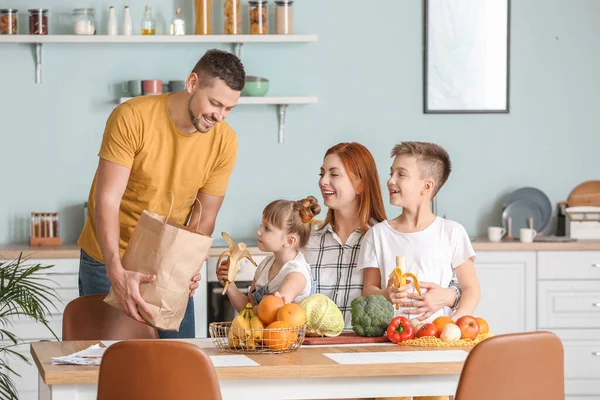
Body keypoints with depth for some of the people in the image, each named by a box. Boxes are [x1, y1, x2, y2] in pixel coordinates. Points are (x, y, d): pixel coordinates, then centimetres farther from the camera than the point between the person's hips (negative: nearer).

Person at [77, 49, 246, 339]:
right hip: (110, 259, -3)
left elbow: (203, 218, -4)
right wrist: (118, 273, -37)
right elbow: (107, 201, -25)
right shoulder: (131, 118, -22)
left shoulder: (224, 141, -11)